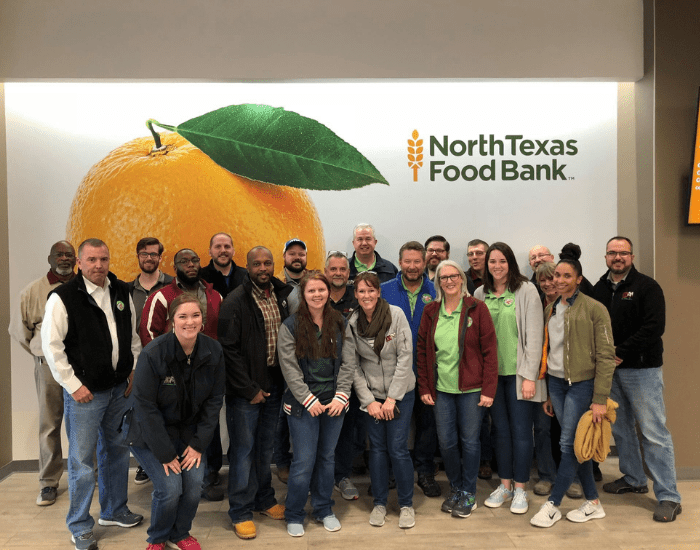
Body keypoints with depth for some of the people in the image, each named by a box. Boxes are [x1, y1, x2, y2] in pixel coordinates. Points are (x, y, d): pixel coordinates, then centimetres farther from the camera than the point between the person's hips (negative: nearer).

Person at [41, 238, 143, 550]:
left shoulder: (122, 292, 5)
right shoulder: (63, 297, -12)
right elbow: (51, 345, -12)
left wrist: (134, 370, 8)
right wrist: (73, 385, -13)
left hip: (121, 387, 6)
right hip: (85, 391, -5)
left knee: (117, 451, 17)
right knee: (82, 460, 2)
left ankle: (114, 510, 35)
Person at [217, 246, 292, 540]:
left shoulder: (284, 296, 4)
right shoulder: (235, 302, -11)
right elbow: (230, 349, -13)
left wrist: (286, 381, 2)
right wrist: (249, 389, -13)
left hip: (274, 386, 5)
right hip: (245, 389, -5)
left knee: (265, 446, 18)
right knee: (243, 449, 4)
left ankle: (264, 499, 34)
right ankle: (241, 512, 19)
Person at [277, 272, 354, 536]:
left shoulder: (339, 323, 4)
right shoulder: (291, 325, -5)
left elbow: (347, 362, 3)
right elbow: (289, 366, -8)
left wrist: (341, 395, -6)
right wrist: (309, 400, -12)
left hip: (334, 402, 3)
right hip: (303, 403, -3)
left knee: (327, 456, 13)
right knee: (304, 460, 0)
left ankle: (324, 509, 31)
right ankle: (294, 515, 20)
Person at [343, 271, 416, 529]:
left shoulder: (396, 315, -11)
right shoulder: (351, 324, -5)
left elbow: (405, 357, -11)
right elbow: (352, 366, -1)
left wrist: (392, 398, -11)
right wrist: (368, 401, -7)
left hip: (400, 392, -2)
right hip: (371, 394, 2)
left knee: (398, 448, -2)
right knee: (377, 447, 7)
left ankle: (406, 504, 18)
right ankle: (379, 503, 25)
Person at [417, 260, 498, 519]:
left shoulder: (477, 309, -4)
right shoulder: (431, 312, 5)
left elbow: (490, 350, -5)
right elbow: (422, 350, 9)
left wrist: (489, 389, -10)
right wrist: (424, 387, 4)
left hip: (471, 388, -3)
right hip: (441, 388, 3)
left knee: (469, 440, 6)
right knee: (446, 442, 8)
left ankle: (468, 494, 24)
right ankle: (455, 488, 30)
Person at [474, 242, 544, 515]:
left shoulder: (526, 290, -5)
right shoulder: (480, 294, 7)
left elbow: (534, 335, -8)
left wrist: (530, 376, -12)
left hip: (518, 372, -3)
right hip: (491, 372, 4)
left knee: (521, 430, 3)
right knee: (500, 430, 12)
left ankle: (520, 489, 18)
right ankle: (505, 485, 26)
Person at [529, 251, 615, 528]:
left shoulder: (594, 309, -8)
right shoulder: (550, 310, 11)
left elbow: (606, 356, -10)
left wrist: (600, 399, -14)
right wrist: (548, 395, 15)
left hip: (582, 384, -6)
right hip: (556, 383, 6)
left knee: (569, 444, -3)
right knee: (576, 445, 10)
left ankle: (552, 505, 7)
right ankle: (593, 502, 23)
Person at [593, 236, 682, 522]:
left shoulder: (647, 287, -6)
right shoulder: (599, 289, 10)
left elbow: (654, 327, -15)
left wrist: (620, 353, -18)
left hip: (642, 369, -6)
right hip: (610, 370, 6)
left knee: (653, 433, -4)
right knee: (620, 427, 15)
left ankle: (668, 497, 5)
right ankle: (633, 479, 32)